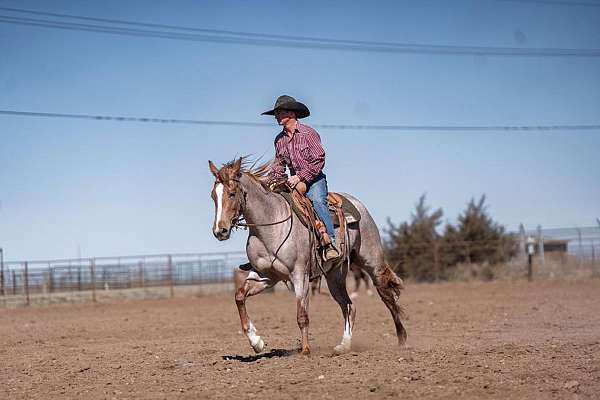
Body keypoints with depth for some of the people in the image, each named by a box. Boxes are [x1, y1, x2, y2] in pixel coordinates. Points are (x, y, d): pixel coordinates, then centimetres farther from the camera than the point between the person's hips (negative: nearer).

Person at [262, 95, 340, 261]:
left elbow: (319, 161, -13)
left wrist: (300, 177, -19)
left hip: (314, 180, -6)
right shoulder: (279, 139, 10)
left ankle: (331, 243, -38)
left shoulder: (308, 133, -8)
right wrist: (272, 181, 3)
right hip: (295, 182, 6)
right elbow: (278, 165, 21)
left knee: (317, 201, -33)